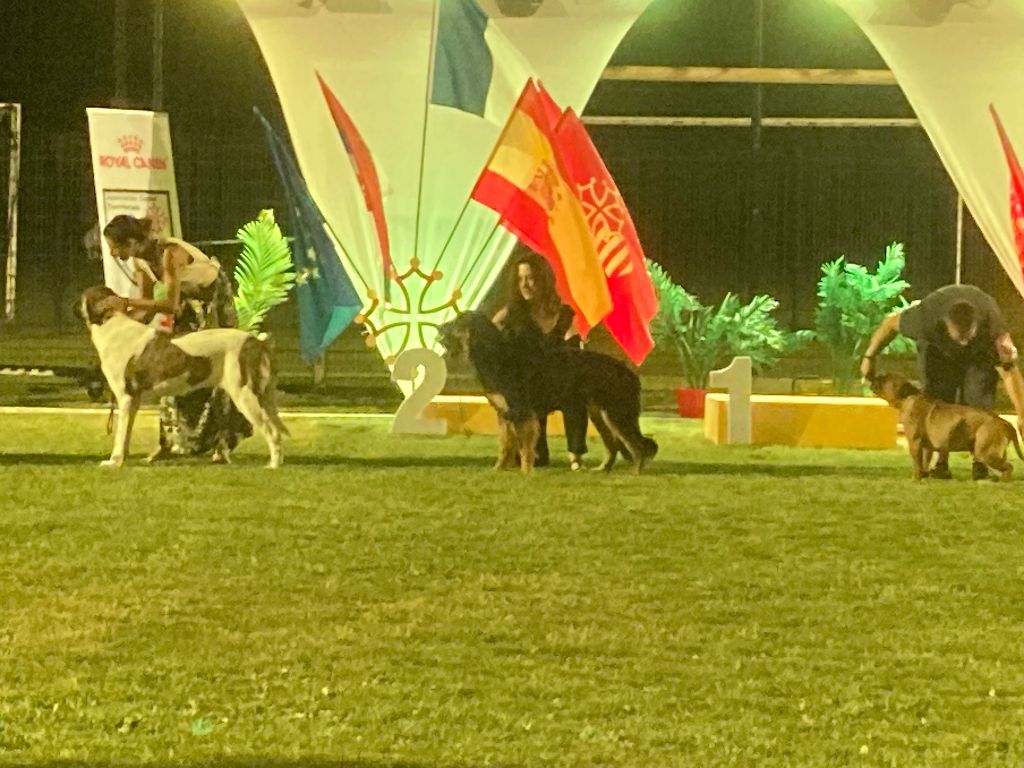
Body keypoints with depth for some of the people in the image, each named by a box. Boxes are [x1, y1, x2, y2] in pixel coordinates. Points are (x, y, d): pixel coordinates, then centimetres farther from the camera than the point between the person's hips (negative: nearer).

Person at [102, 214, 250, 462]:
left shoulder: (170, 254, -35)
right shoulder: (140, 260, -11)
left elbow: (170, 304, -37)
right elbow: (148, 308, -6)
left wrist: (129, 301, -38)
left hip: (213, 296, -7)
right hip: (189, 300, 7)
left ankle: (223, 444, -2)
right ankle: (171, 441, 6)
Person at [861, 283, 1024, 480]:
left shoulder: (991, 326, -43)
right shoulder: (927, 316, -43)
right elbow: (892, 323, -22)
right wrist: (869, 357, -13)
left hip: (981, 353, -1)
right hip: (938, 349, 1)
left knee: (979, 400, -16)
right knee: (936, 398, -13)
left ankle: (980, 463, -8)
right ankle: (941, 462, -6)